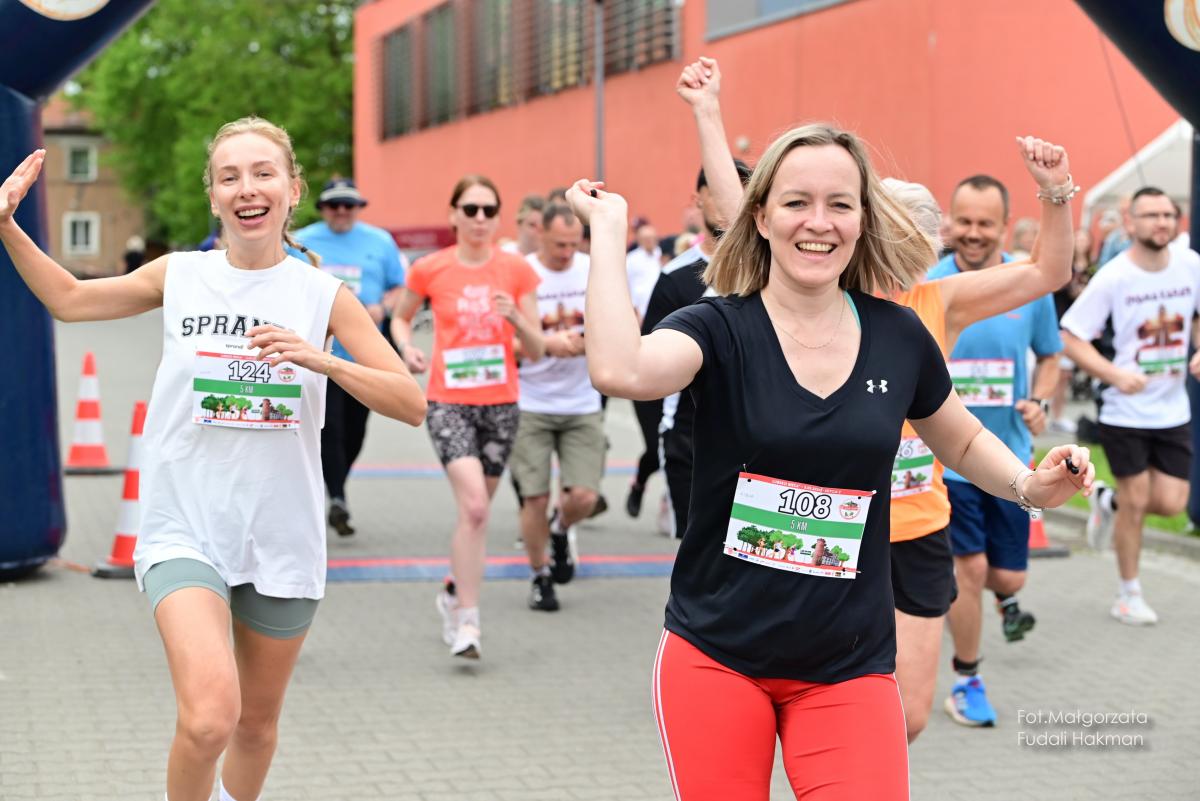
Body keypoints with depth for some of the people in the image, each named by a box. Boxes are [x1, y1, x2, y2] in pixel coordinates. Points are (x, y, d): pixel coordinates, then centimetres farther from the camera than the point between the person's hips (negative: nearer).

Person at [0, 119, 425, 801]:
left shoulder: (323, 296, -2)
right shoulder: (180, 277, 1)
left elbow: (412, 404, -6)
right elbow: (69, 298, 15)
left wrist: (321, 360, -21)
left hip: (282, 537, 2)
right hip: (185, 531, -1)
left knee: (256, 723, 16)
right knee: (209, 717, -23)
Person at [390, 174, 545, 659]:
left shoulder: (516, 271, 1)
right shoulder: (429, 270, -2)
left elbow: (536, 351, 2)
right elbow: (401, 316, 17)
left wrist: (516, 318, -17)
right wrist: (407, 348, -4)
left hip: (500, 403, 3)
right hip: (449, 402, -3)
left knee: (476, 511, 12)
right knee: (474, 506, -20)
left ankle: (454, 592, 37)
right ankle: (468, 620, -15)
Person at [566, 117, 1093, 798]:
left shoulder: (900, 338, 2)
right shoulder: (720, 330, -8)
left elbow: (964, 442, 21)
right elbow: (621, 370, -31)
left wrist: (1031, 484, 1)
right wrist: (609, 226, -22)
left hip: (849, 668, 2)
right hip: (715, 657, -2)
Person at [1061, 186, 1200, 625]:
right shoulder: (1113, 277, -15)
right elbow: (1071, 339, -12)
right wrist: (1116, 375, -24)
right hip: (1125, 411, -4)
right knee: (1136, 502, 1)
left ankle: (1109, 502, 32)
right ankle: (1129, 594, 20)